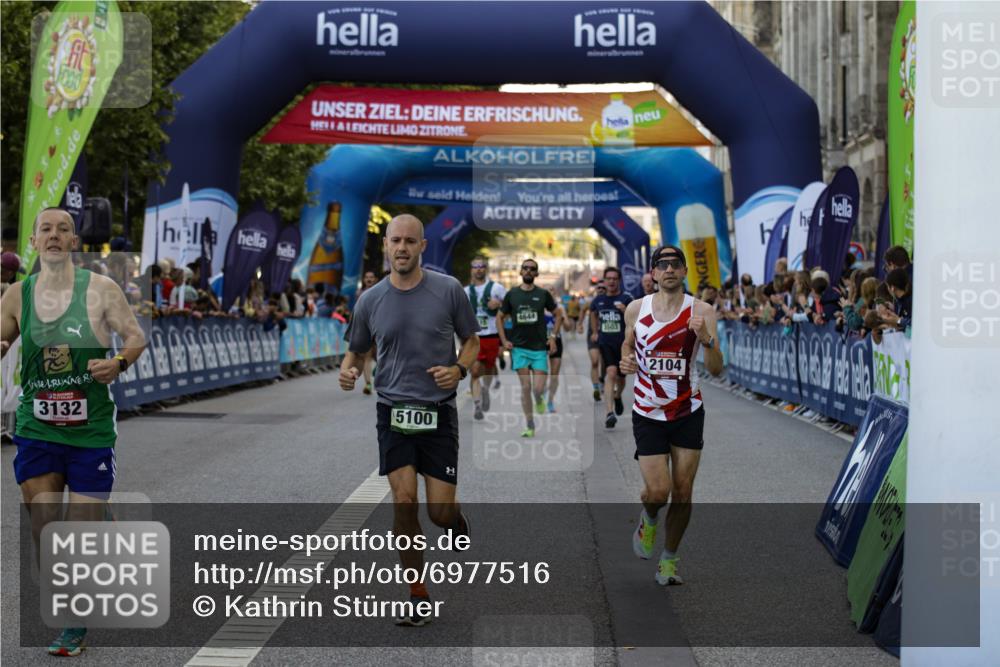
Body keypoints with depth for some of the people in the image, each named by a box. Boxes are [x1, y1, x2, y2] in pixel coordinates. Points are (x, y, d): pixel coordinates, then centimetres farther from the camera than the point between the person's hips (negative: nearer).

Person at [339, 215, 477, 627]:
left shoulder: (448, 290, -3)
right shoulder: (370, 301, 2)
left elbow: (472, 342, 7)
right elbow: (356, 351, 13)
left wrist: (459, 369, -14)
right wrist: (347, 371, -9)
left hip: (439, 411, -1)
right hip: (393, 411, 1)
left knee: (440, 512, -3)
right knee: (404, 500, -9)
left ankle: (456, 519, 37)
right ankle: (418, 597, 3)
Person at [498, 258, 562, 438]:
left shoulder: (543, 294, 2)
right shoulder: (512, 294, 3)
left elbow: (558, 314, 12)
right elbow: (499, 317, 12)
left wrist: (553, 336, 3)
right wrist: (504, 340, 2)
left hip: (540, 348, 0)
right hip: (519, 347, 0)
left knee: (539, 388, -9)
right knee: (525, 387, -3)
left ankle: (539, 400, 28)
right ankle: (529, 426, 5)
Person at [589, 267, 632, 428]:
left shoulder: (626, 300, -6)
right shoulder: (598, 300, 4)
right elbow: (593, 313, 27)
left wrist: (626, 312, -25)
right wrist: (594, 332, 26)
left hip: (623, 343, 0)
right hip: (605, 343, 0)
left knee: (620, 377, 16)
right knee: (611, 373, -21)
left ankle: (618, 397, 52)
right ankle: (610, 413, -28)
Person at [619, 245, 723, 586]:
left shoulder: (701, 311, -8)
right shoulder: (635, 309, -3)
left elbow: (716, 369, -12)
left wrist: (706, 338, -30)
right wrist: (626, 359, -6)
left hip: (688, 412, 0)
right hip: (648, 413, 0)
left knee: (682, 491, 2)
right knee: (658, 490, -9)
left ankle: (669, 559, 20)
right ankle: (648, 519, 27)